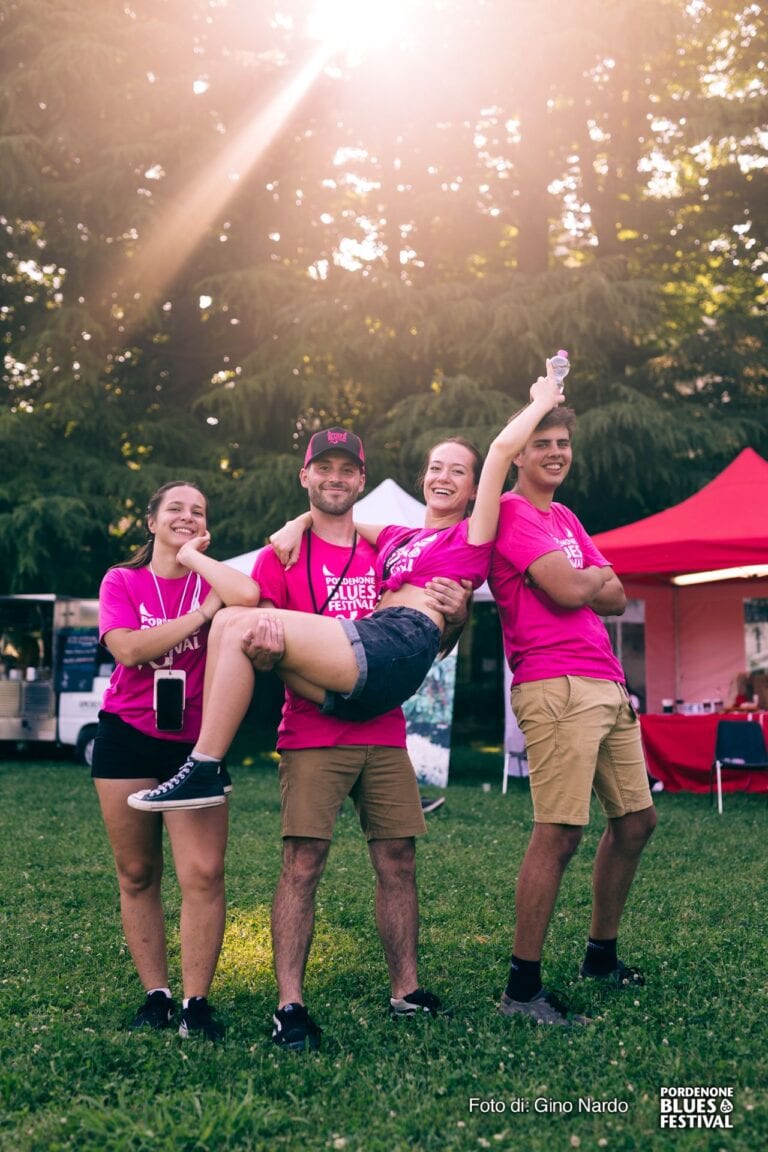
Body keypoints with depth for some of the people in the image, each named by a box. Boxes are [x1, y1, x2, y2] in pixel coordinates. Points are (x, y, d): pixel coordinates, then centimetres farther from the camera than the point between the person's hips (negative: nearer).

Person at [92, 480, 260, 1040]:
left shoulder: (212, 580, 2)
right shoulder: (121, 582, 4)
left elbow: (248, 596, -25)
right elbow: (128, 647, -16)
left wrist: (193, 557, -11)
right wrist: (202, 613, -15)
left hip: (195, 742, -1)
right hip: (127, 737, 1)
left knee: (204, 873, -10)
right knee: (137, 874, 6)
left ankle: (197, 1000, 1)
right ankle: (156, 994, 18)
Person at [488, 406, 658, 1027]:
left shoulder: (566, 519, 23)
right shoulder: (510, 512, -5)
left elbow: (616, 599, 15)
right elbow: (568, 590, -16)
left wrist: (578, 581, -4)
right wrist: (596, 575, 5)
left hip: (607, 684, 10)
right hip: (555, 686, -10)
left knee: (635, 820, 15)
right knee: (559, 833, -12)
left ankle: (601, 955, 30)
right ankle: (523, 986, -4)